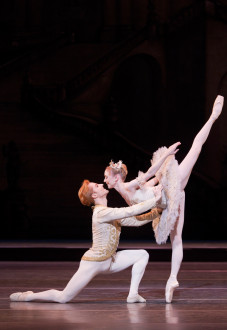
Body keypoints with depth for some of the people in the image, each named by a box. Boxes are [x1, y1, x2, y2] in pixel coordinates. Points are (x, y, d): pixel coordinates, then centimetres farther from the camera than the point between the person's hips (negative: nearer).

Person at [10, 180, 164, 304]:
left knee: (143, 254, -1)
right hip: (93, 262, -9)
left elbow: (135, 220, 7)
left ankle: (133, 294, -3)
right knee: (63, 298, -6)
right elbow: (131, 211, -30)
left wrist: (157, 213, -3)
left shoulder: (111, 213, 9)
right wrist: (154, 200, -25)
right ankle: (28, 296, 16)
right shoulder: (101, 213, -22)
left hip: (109, 261, 9)